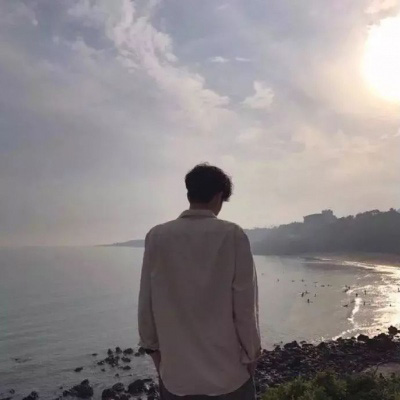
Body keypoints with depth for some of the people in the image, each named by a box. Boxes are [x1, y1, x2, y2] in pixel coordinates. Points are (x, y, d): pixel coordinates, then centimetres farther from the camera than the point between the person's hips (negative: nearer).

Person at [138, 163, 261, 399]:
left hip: (175, 370, 2)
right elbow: (245, 303, -9)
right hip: (228, 370, -2)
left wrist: (152, 346, 15)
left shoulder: (157, 237, -7)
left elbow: (146, 302, 0)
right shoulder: (232, 235, -14)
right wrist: (252, 352, 5)